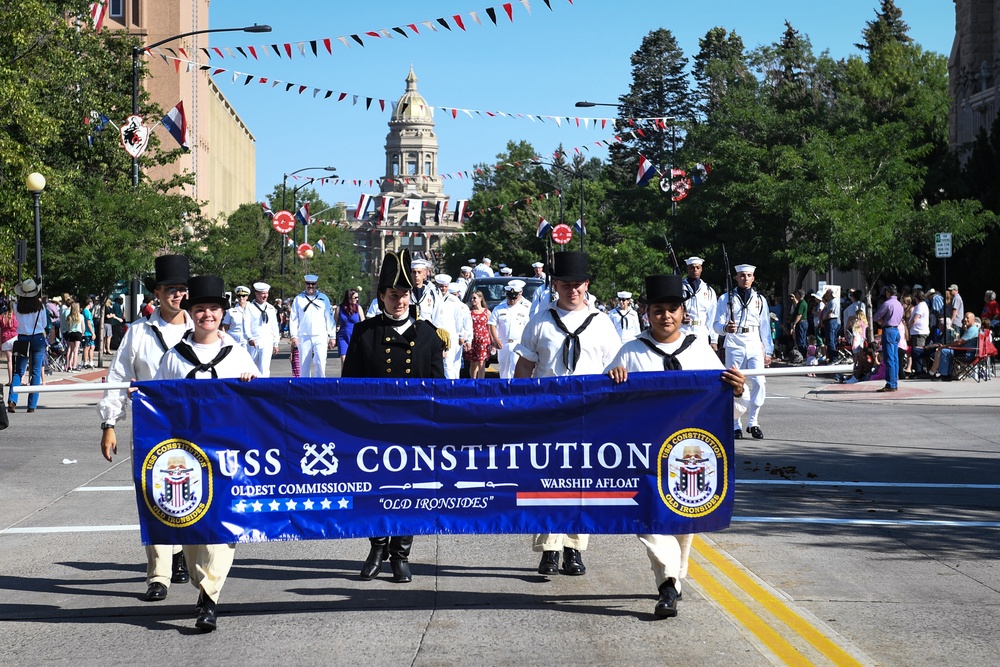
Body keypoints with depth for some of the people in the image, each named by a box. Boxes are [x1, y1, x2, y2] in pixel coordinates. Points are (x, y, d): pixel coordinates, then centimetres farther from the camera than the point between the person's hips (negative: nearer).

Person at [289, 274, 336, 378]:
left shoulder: (323, 298, 10)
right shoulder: (298, 299, 10)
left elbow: (329, 318, 10)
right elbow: (293, 319, 8)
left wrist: (332, 337, 6)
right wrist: (294, 335, -2)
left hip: (320, 336, -1)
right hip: (304, 337, 1)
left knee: (320, 362, -14)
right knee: (304, 365, 2)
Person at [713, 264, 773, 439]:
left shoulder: (760, 299, 16)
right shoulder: (726, 299, 9)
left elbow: (765, 326, 16)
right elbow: (718, 324, 4)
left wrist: (768, 351, 11)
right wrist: (726, 328, -20)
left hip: (755, 346, 1)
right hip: (734, 346, -1)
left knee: (759, 383, -13)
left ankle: (753, 422, -2)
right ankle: (735, 426, 7)